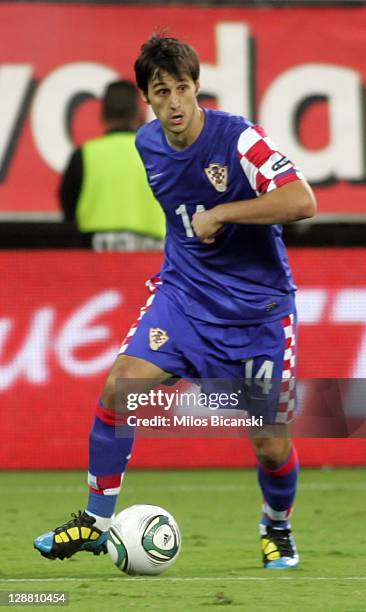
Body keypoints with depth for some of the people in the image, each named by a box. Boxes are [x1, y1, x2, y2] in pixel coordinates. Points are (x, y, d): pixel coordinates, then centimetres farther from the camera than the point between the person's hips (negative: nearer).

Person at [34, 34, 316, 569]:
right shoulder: (148, 144, 0)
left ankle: (277, 530, 30)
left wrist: (220, 214, -29)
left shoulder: (238, 138, -20)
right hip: (184, 293, 4)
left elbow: (302, 201, -31)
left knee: (272, 445, -2)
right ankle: (96, 521, -2)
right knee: (120, 386, -15)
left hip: (258, 305, -4)